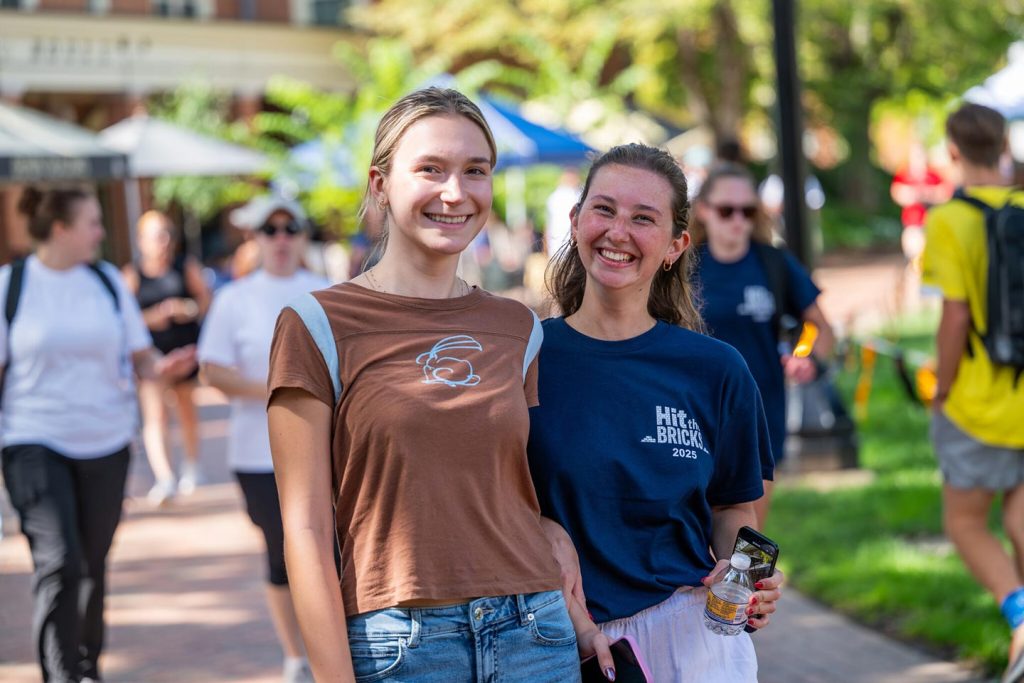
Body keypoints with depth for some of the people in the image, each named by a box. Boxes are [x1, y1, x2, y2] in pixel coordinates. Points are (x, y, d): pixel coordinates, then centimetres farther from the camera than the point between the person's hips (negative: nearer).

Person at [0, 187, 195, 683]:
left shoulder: (108, 280, 5)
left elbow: (139, 355, 7)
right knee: (58, 562, -16)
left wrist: (161, 368, -14)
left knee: (93, 564, 12)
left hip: (105, 441, 4)